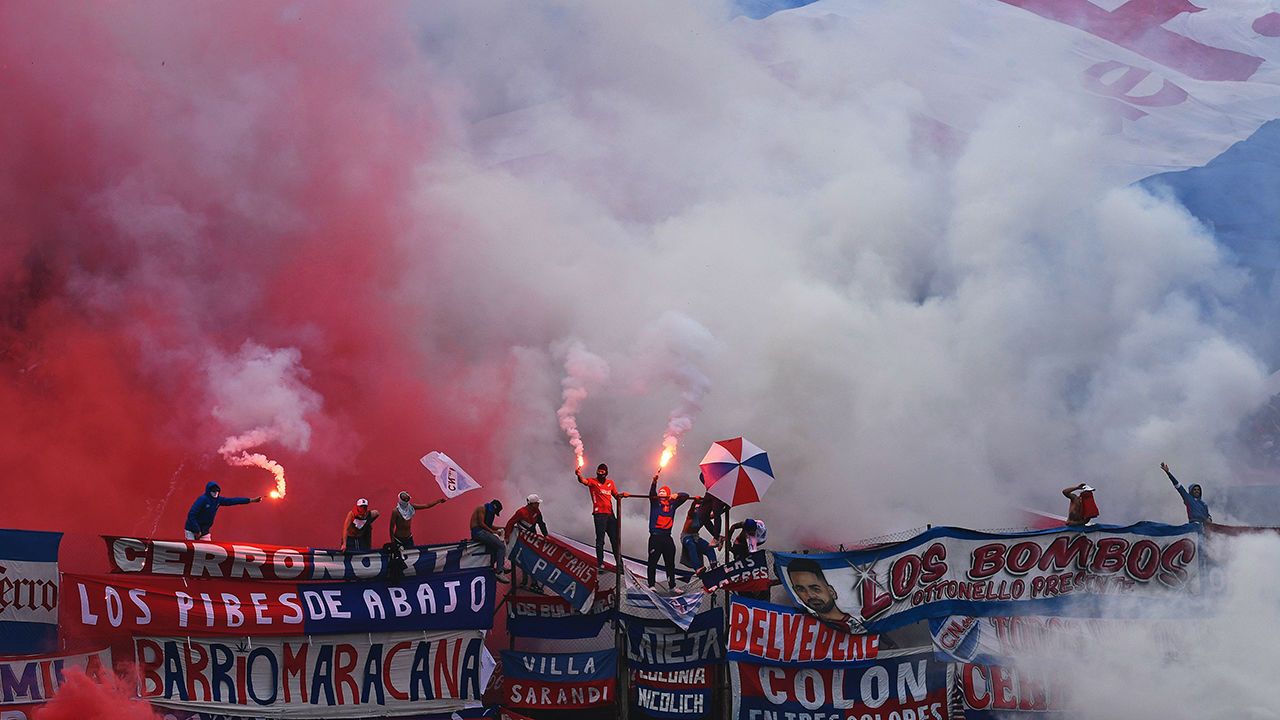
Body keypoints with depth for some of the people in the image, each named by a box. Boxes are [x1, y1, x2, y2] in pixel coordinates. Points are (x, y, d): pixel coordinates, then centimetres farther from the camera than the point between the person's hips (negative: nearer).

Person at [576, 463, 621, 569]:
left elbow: (616, 495, 20)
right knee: (600, 539, -6)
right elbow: (584, 481, -19)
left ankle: (619, 562, 19)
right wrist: (579, 476, -41)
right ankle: (600, 563, -4)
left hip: (610, 514, 5)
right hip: (599, 514, -5)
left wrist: (621, 495, -3)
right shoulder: (593, 481, 1)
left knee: (615, 539, 10)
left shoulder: (610, 483, 17)